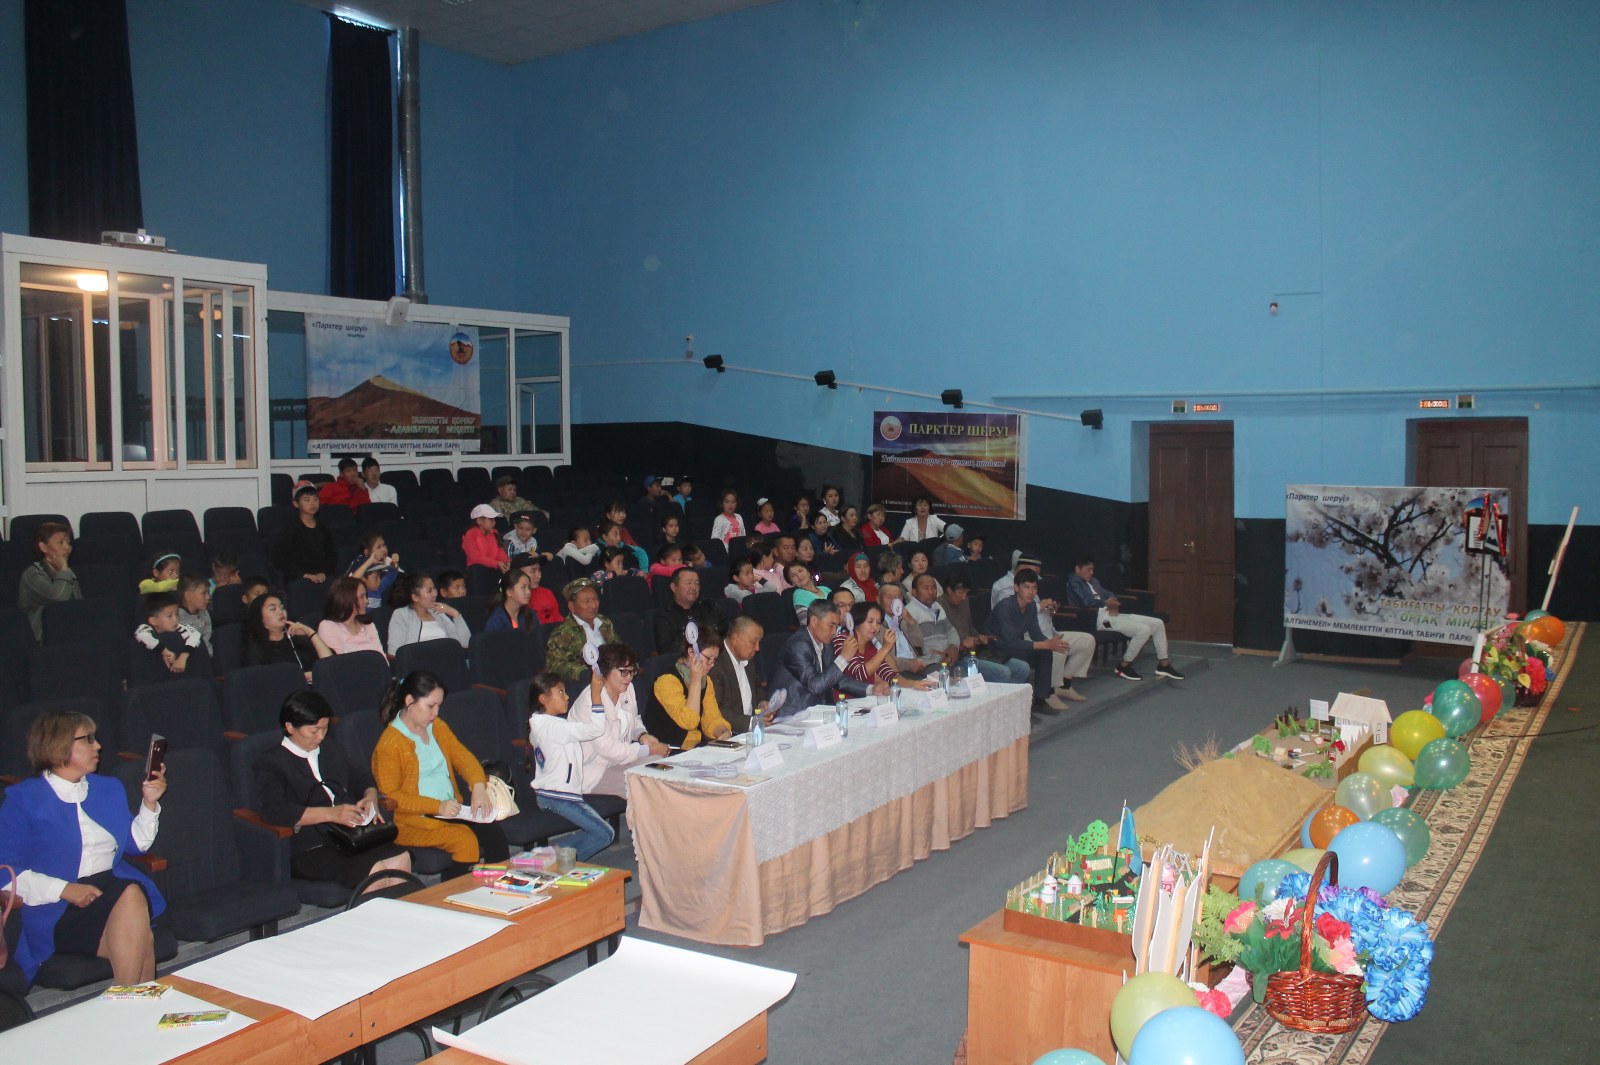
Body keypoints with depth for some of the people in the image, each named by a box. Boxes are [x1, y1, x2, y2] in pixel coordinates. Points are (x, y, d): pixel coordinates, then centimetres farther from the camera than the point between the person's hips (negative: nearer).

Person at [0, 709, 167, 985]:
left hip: (114, 889, 4)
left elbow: (137, 843, 25)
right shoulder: (22, 799, 4)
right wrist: (65, 890, -16)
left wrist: (150, 804, 9)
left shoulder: (109, 788, 21)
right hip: (59, 910, -4)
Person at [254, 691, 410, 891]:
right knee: (375, 871, -29)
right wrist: (331, 813, -22)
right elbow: (274, 810, -15)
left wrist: (370, 797, 7)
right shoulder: (270, 763, 1)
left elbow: (360, 777, 33)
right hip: (308, 849, -6)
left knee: (401, 859, -21)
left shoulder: (331, 751, 24)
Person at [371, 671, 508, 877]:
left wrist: (479, 787, -8)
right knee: (466, 840, -29)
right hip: (414, 821, -6)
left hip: (451, 810, 7)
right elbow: (389, 796, -13)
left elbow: (463, 757, 13)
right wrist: (437, 806, -20)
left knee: (494, 834, -17)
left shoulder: (437, 726, 12)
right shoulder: (390, 743, -11)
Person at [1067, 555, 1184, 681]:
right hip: (1099, 618, -10)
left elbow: (1108, 595, 22)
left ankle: (1163, 664, 10)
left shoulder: (1093, 581, 27)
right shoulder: (1074, 583, -2)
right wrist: (1106, 603, -6)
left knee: (1158, 623, 3)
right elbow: (1087, 601, -18)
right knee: (1144, 630, -25)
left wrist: (1113, 603, -1)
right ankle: (1123, 666, -12)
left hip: (1113, 613, 10)